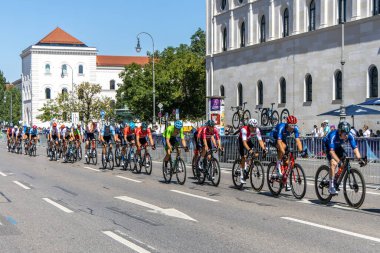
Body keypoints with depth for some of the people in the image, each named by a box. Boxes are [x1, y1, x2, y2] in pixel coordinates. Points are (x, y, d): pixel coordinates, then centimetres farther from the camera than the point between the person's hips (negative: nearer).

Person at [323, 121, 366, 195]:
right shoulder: (333, 135, -39)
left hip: (337, 147, 5)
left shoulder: (349, 136, -26)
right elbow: (331, 151, -43)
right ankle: (331, 187, -20)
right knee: (333, 163, -24)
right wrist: (338, 161, -53)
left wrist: (359, 159, -41)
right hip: (327, 146, -5)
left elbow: (355, 148, -27)